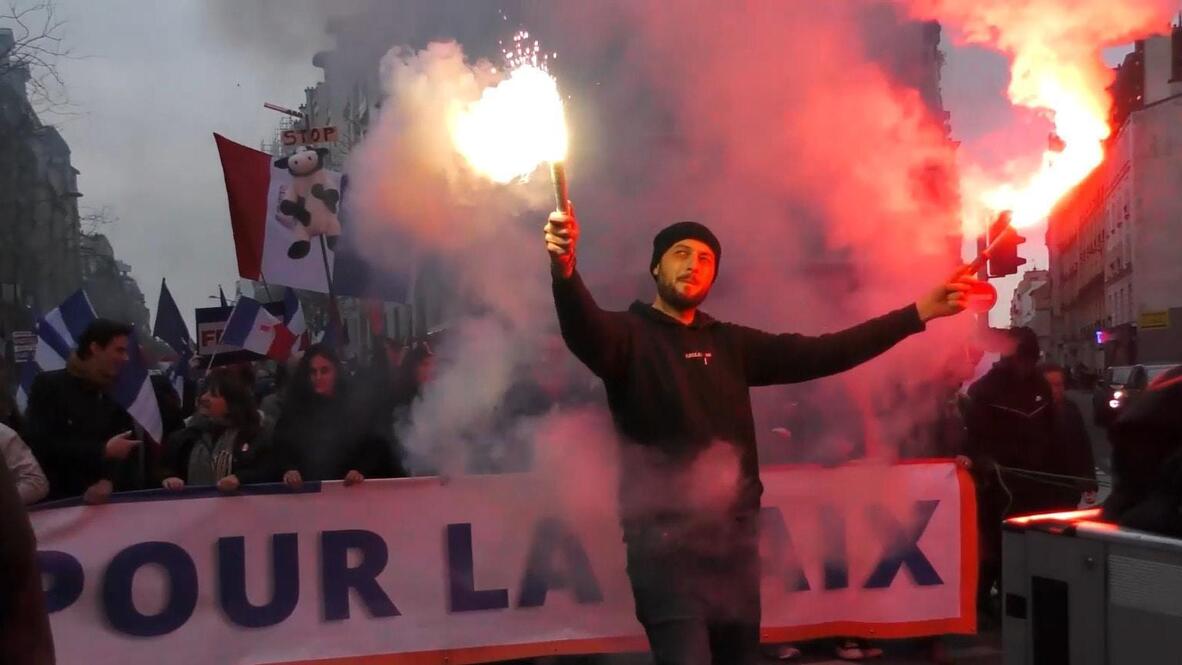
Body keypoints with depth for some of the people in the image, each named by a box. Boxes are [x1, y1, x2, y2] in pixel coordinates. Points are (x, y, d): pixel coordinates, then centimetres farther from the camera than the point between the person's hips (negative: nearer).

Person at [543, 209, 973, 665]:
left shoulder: (729, 343, 14)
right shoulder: (629, 335, -2)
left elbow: (817, 354, 11)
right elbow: (584, 329, -24)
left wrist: (919, 312, 7)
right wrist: (565, 269, -46)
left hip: (733, 534, 6)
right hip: (666, 539, -6)